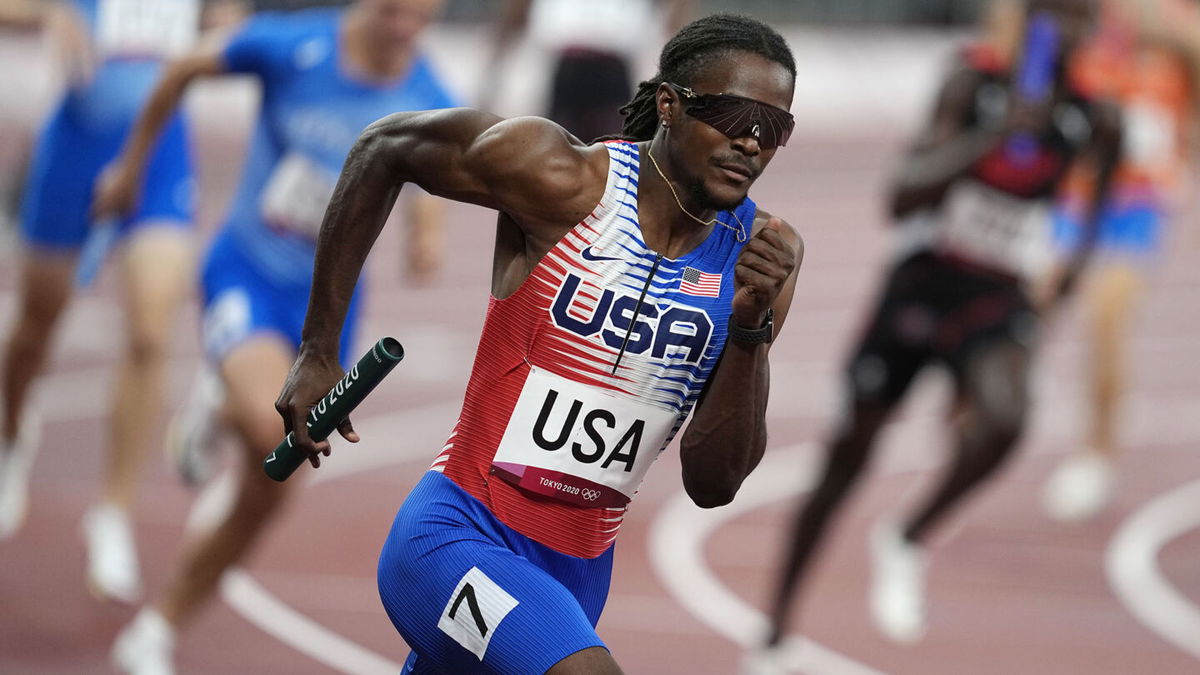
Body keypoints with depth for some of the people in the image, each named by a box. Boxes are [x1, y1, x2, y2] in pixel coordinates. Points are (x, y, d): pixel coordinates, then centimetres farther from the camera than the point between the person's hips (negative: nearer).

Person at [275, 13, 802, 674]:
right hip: (457, 538, -6)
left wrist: (750, 327, -18)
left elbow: (713, 484, -2)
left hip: (578, 572, 6)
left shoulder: (764, 253, -2)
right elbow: (383, 149, 3)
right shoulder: (564, 181, -14)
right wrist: (317, 352, 4)